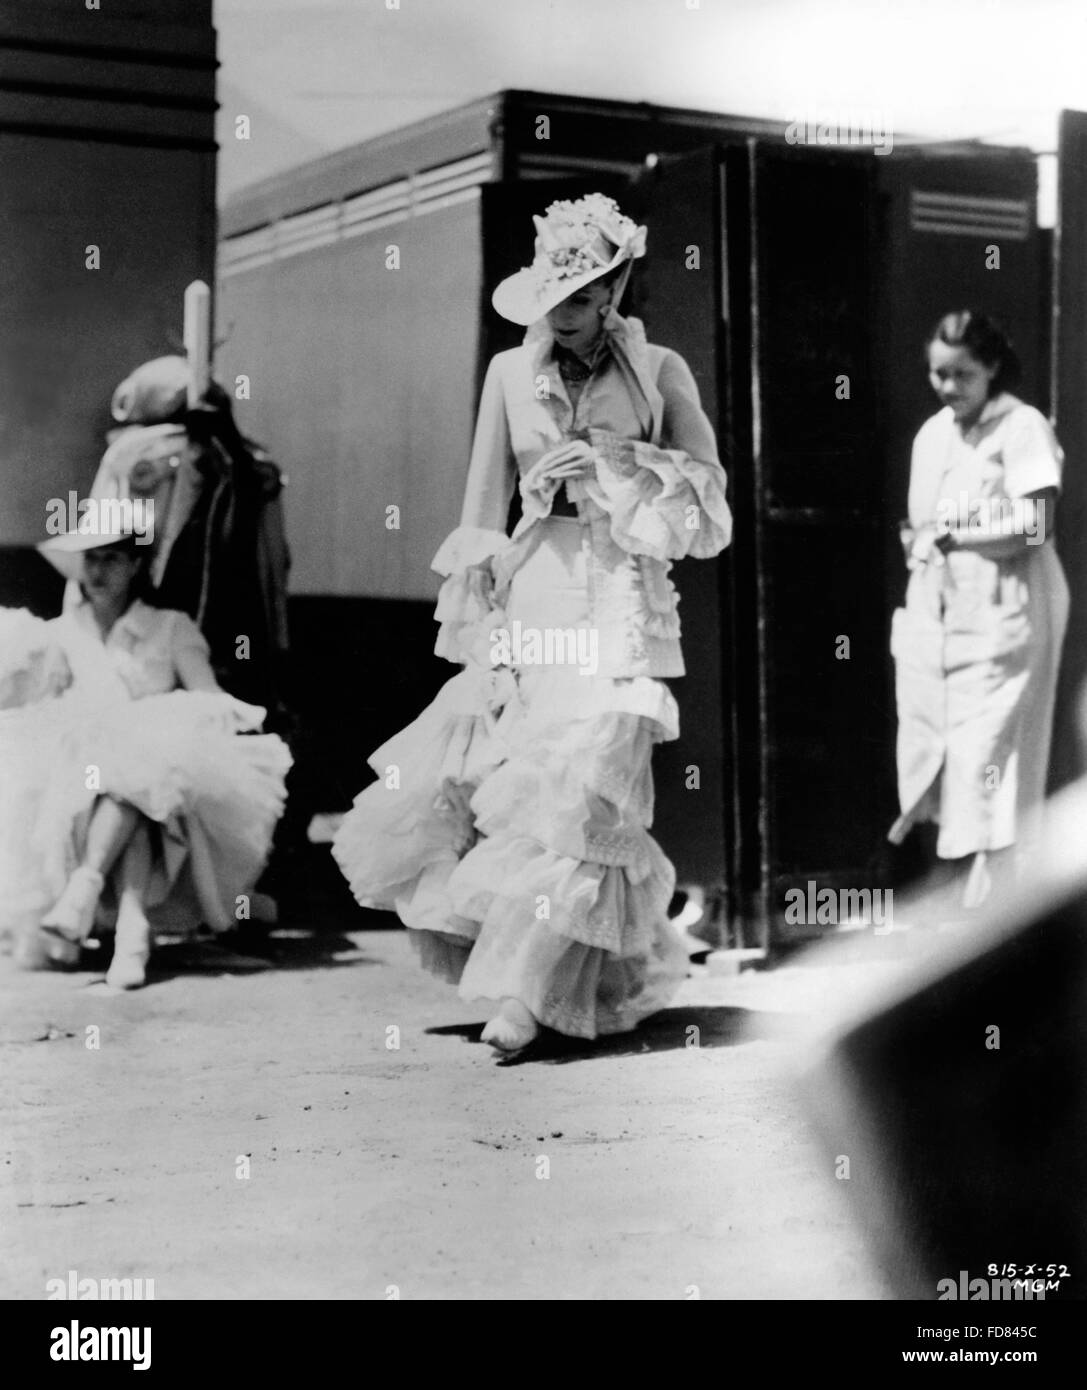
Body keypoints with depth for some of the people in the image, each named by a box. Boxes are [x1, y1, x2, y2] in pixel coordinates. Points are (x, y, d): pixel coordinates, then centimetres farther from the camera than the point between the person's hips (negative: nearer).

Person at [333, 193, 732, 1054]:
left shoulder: (660, 374, 3)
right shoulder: (512, 373, 7)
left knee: (578, 792, -14)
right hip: (527, 601, 3)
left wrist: (614, 463, -9)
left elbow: (710, 515, 4)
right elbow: (482, 514, 7)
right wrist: (474, 626, 1)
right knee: (443, 788, 0)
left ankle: (524, 995, -8)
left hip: (620, 605, -3)